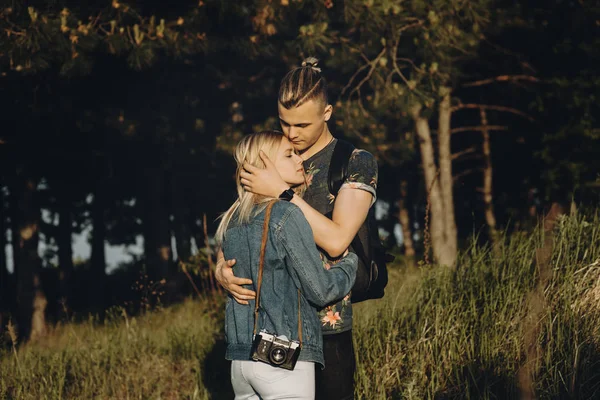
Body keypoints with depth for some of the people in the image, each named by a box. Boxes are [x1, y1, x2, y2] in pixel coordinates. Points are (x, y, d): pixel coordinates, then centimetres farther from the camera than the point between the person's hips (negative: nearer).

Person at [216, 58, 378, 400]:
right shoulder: (268, 161, 12)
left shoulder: (357, 163, -3)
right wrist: (222, 270, -7)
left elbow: (336, 240, -15)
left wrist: (282, 191, -17)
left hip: (326, 325, -4)